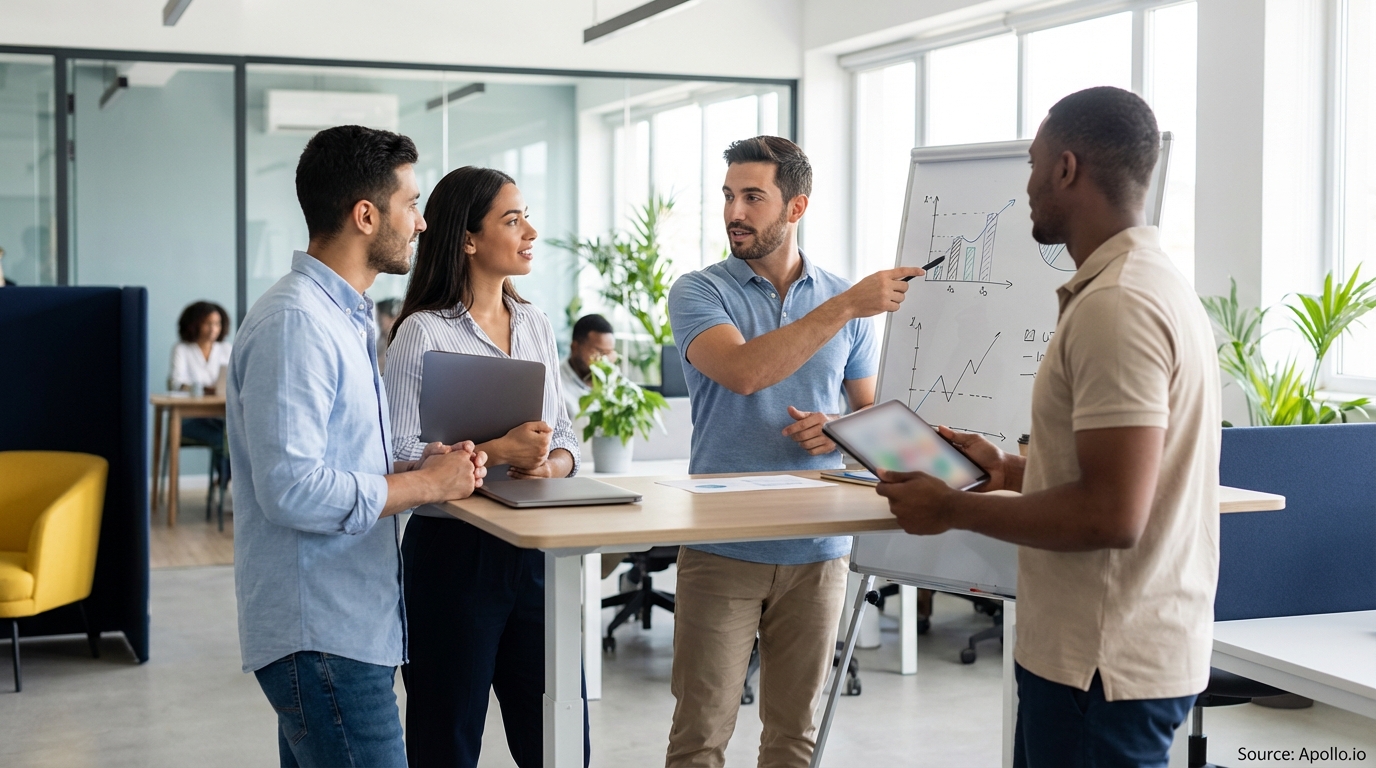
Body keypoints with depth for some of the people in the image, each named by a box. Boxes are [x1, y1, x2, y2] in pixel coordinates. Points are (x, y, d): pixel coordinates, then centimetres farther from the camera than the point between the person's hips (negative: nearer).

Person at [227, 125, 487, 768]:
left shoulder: (343, 317, 17)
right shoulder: (294, 322, -17)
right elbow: (293, 489, -24)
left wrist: (415, 467, 5)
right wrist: (426, 485, -15)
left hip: (353, 625, 10)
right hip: (321, 635, -10)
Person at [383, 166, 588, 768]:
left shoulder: (536, 326, 11)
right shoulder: (423, 333, -8)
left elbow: (564, 437, 13)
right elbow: (399, 453, -16)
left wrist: (550, 464, -9)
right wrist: (498, 452, -24)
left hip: (535, 550, 6)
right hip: (454, 553, -5)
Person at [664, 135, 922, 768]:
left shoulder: (844, 301, 7)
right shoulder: (698, 293, -2)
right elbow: (744, 371, -22)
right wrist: (847, 306, -22)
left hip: (817, 551, 3)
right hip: (722, 546, -3)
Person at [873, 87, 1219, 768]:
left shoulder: (1115, 308, -21)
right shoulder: (1156, 284, 13)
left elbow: (1112, 515, -26)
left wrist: (952, 510, -15)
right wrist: (1013, 471, 19)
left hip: (1104, 662, -10)